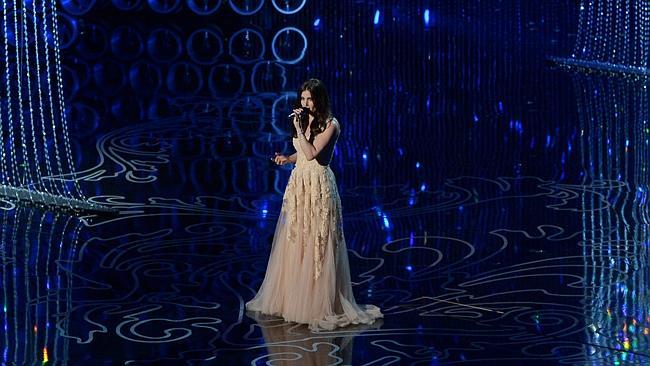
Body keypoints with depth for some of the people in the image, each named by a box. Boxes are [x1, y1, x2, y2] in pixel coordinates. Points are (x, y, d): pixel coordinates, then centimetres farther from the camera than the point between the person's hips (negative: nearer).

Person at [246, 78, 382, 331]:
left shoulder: (330, 124, -10)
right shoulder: (303, 121, 12)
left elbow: (311, 153, -19)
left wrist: (299, 129, -18)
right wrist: (287, 159, 3)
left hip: (318, 186, -7)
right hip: (298, 184, 7)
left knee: (316, 246, -4)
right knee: (294, 244, 10)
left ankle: (318, 302, 3)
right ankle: (290, 298, 19)